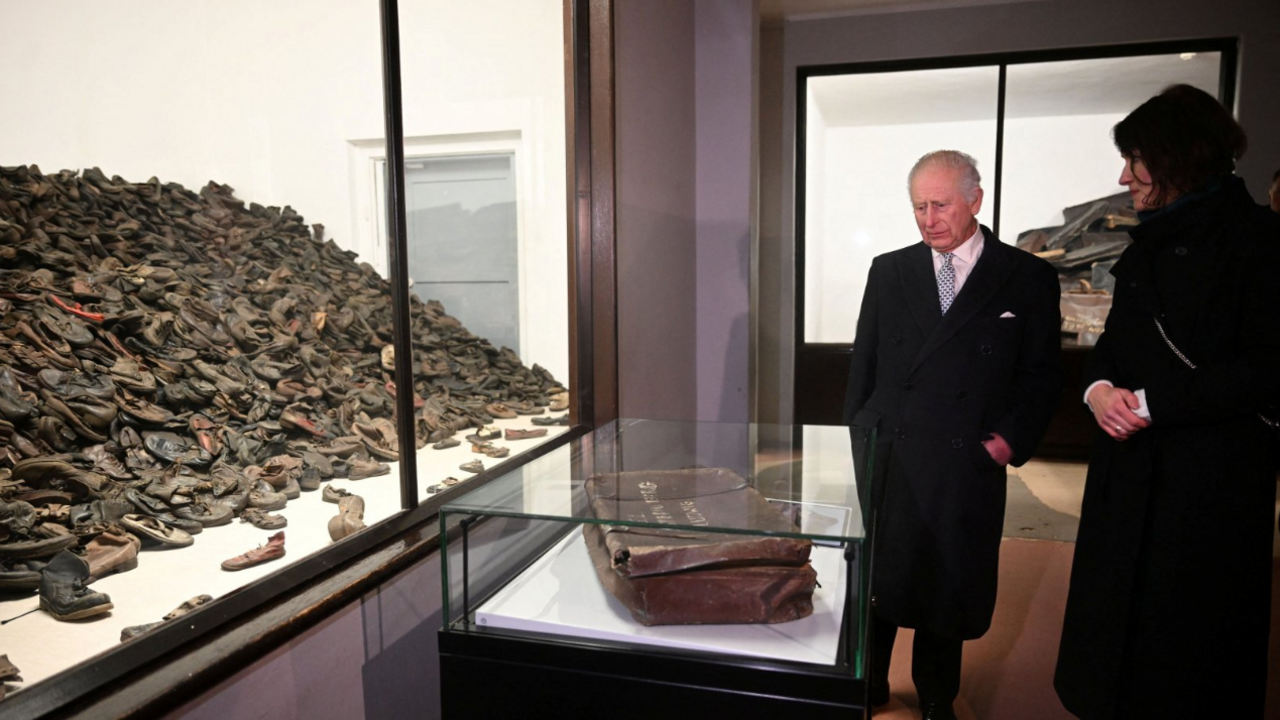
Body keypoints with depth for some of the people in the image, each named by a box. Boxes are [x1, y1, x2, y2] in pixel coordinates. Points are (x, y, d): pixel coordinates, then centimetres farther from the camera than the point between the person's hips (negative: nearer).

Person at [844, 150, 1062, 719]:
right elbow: (864, 365, 10)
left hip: (967, 466, -1)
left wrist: (1010, 438, -7)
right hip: (885, 459, 1)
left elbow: (1041, 374, 5)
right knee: (875, 585, 8)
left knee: (951, 588, 11)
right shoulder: (889, 271, 8)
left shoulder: (1028, 278, 3)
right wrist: (857, 439, 7)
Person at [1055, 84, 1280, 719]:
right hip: (1130, 469, 7)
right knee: (1114, 620, 13)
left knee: (1188, 645, 7)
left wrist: (1151, 402, -17)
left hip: (1210, 476, -7)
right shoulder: (1149, 244, 13)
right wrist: (1099, 388, -5)